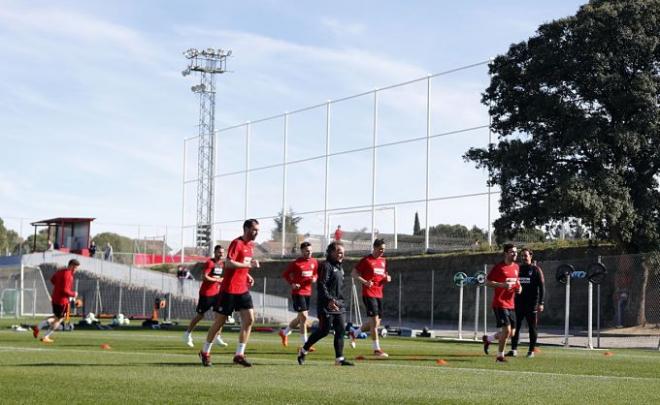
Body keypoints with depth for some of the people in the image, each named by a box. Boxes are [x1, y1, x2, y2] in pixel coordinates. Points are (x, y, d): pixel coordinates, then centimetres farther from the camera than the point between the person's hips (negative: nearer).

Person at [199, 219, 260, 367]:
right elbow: (228, 263, -24)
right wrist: (249, 265, -24)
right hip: (229, 289, -7)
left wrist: (248, 276, 9)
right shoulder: (237, 243, -13)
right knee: (220, 321, 2)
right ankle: (205, 352, 17)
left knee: (249, 319, -5)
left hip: (243, 289, 7)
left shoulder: (251, 245, 13)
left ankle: (239, 354, -1)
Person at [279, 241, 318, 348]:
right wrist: (292, 283, -16)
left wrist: (314, 278, -3)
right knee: (304, 317, -11)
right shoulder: (296, 263, -10)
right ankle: (305, 345, -5)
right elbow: (285, 274, -3)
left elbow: (316, 273, 20)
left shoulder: (314, 262, 6)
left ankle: (284, 332, 38)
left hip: (308, 292, 7)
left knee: (300, 318, 15)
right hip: (298, 292, -7)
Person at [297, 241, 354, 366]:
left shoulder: (339, 267, 17)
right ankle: (303, 351, 12)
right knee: (324, 331, -4)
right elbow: (321, 285, -19)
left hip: (338, 304, 9)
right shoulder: (326, 266, -11)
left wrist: (340, 300, 17)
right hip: (327, 305, -9)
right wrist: (329, 300, -26)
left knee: (341, 330, 0)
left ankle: (339, 358, 1)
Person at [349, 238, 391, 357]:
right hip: (369, 294, -8)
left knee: (376, 323, 9)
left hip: (379, 294, 8)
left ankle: (354, 333, 31)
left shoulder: (382, 261, 16)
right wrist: (365, 282, -20)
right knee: (374, 321, -11)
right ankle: (376, 349, -8)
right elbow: (354, 273, -6)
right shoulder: (366, 260, -6)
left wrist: (387, 278, 4)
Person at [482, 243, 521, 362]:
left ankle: (488, 339, 33)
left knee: (511, 333, 9)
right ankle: (500, 356, 2)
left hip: (511, 304, 8)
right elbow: (487, 282, -10)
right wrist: (502, 285, -23)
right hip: (500, 303, -8)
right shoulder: (499, 267, -10)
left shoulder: (516, 267, 12)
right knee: (507, 330, -14)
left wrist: (519, 287, 5)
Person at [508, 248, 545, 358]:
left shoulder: (536, 270, 0)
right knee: (515, 327, -2)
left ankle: (531, 350, 8)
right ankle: (513, 349, 0)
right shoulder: (518, 269, 12)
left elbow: (542, 287, -3)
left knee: (532, 328, 2)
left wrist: (541, 303, -11)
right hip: (519, 302, 4)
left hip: (532, 303, -4)